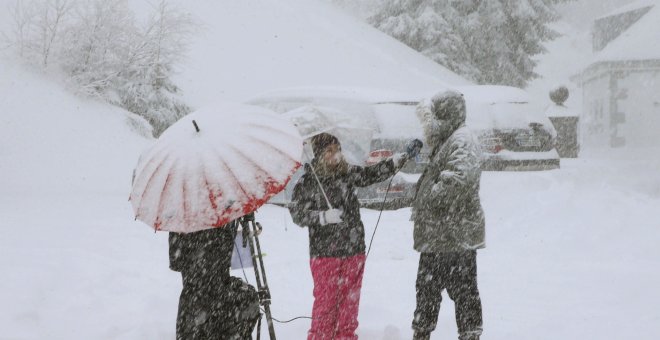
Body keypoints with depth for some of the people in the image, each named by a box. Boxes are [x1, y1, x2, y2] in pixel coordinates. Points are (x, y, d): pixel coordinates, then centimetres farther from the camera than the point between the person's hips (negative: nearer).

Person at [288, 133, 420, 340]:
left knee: (350, 299, 10)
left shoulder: (347, 173, 6)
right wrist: (325, 216, -23)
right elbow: (297, 214, -9)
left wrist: (403, 157, 8)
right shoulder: (307, 182, -7)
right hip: (325, 253, -4)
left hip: (354, 251, 5)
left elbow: (373, 174, 12)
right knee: (326, 300, -2)